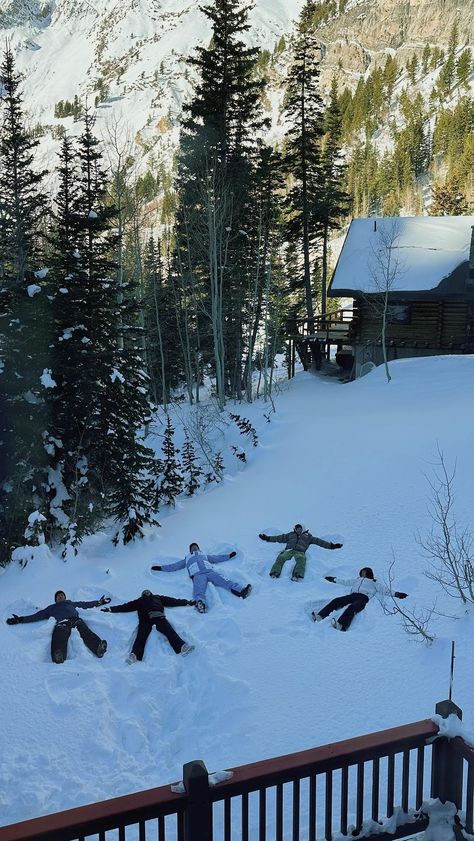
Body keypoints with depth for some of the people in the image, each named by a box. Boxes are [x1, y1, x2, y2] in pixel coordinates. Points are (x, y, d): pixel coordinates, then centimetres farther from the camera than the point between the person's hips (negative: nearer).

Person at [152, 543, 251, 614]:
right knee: (199, 591, -34)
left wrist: (228, 555, 36)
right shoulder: (187, 559, 40)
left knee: (224, 581, -26)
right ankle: (200, 603, -65)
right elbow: (174, 566, 38)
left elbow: (217, 558, 41)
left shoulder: (204, 555, 42)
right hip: (197, 575, -2)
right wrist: (161, 568, 32)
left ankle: (240, 590, -46)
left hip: (210, 571, 2)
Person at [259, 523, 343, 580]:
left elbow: (318, 541, 23)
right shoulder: (291, 534, 33)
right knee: (281, 558, -32)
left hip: (300, 552, -1)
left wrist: (331, 546, 16)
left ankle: (297, 576, -56)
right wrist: (267, 538, 30)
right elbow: (280, 538, 34)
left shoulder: (307, 536, 28)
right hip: (289, 550, 1)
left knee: (301, 559, -38)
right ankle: (274, 574, -48)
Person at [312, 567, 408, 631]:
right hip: (352, 595, 5)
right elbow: (345, 581, 49)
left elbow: (384, 590, 18)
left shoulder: (374, 582, 29)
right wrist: (333, 579, 52)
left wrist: (395, 594, 3)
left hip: (363, 597, -4)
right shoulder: (357, 580, 42)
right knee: (336, 601, -24)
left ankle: (341, 625, -63)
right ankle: (320, 616, -40)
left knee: (351, 608, -37)